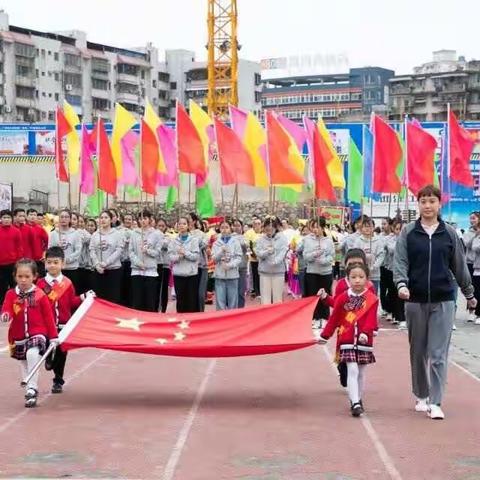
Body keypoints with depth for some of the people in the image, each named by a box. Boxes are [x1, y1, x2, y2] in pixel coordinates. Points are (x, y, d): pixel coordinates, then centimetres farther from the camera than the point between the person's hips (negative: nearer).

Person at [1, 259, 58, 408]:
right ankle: (28, 386, 41)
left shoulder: (40, 295, -4)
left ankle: (32, 389, -21)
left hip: (37, 334, -4)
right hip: (18, 337, 4)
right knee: (24, 362, 18)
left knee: (32, 355, -29)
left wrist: (53, 337, 1)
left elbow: (49, 317, 0)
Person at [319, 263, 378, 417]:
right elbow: (334, 319, 7)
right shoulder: (343, 298, 1)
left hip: (364, 341, 1)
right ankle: (355, 403, -14)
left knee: (361, 373, 13)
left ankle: (358, 401, 27)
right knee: (352, 371, -11)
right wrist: (324, 335, 10)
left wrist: (365, 333, -28)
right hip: (347, 341, -1)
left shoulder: (372, 299, -2)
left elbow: (371, 319, -11)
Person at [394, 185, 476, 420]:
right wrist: (401, 284, -22)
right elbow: (400, 261, -4)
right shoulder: (408, 232, 2)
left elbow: (460, 265, 11)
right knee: (418, 352, 11)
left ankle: (435, 402, -3)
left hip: (443, 300, -1)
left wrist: (469, 294, 18)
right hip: (415, 300, 1)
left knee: (438, 354, -5)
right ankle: (421, 396, 26)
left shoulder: (449, 233, 4)